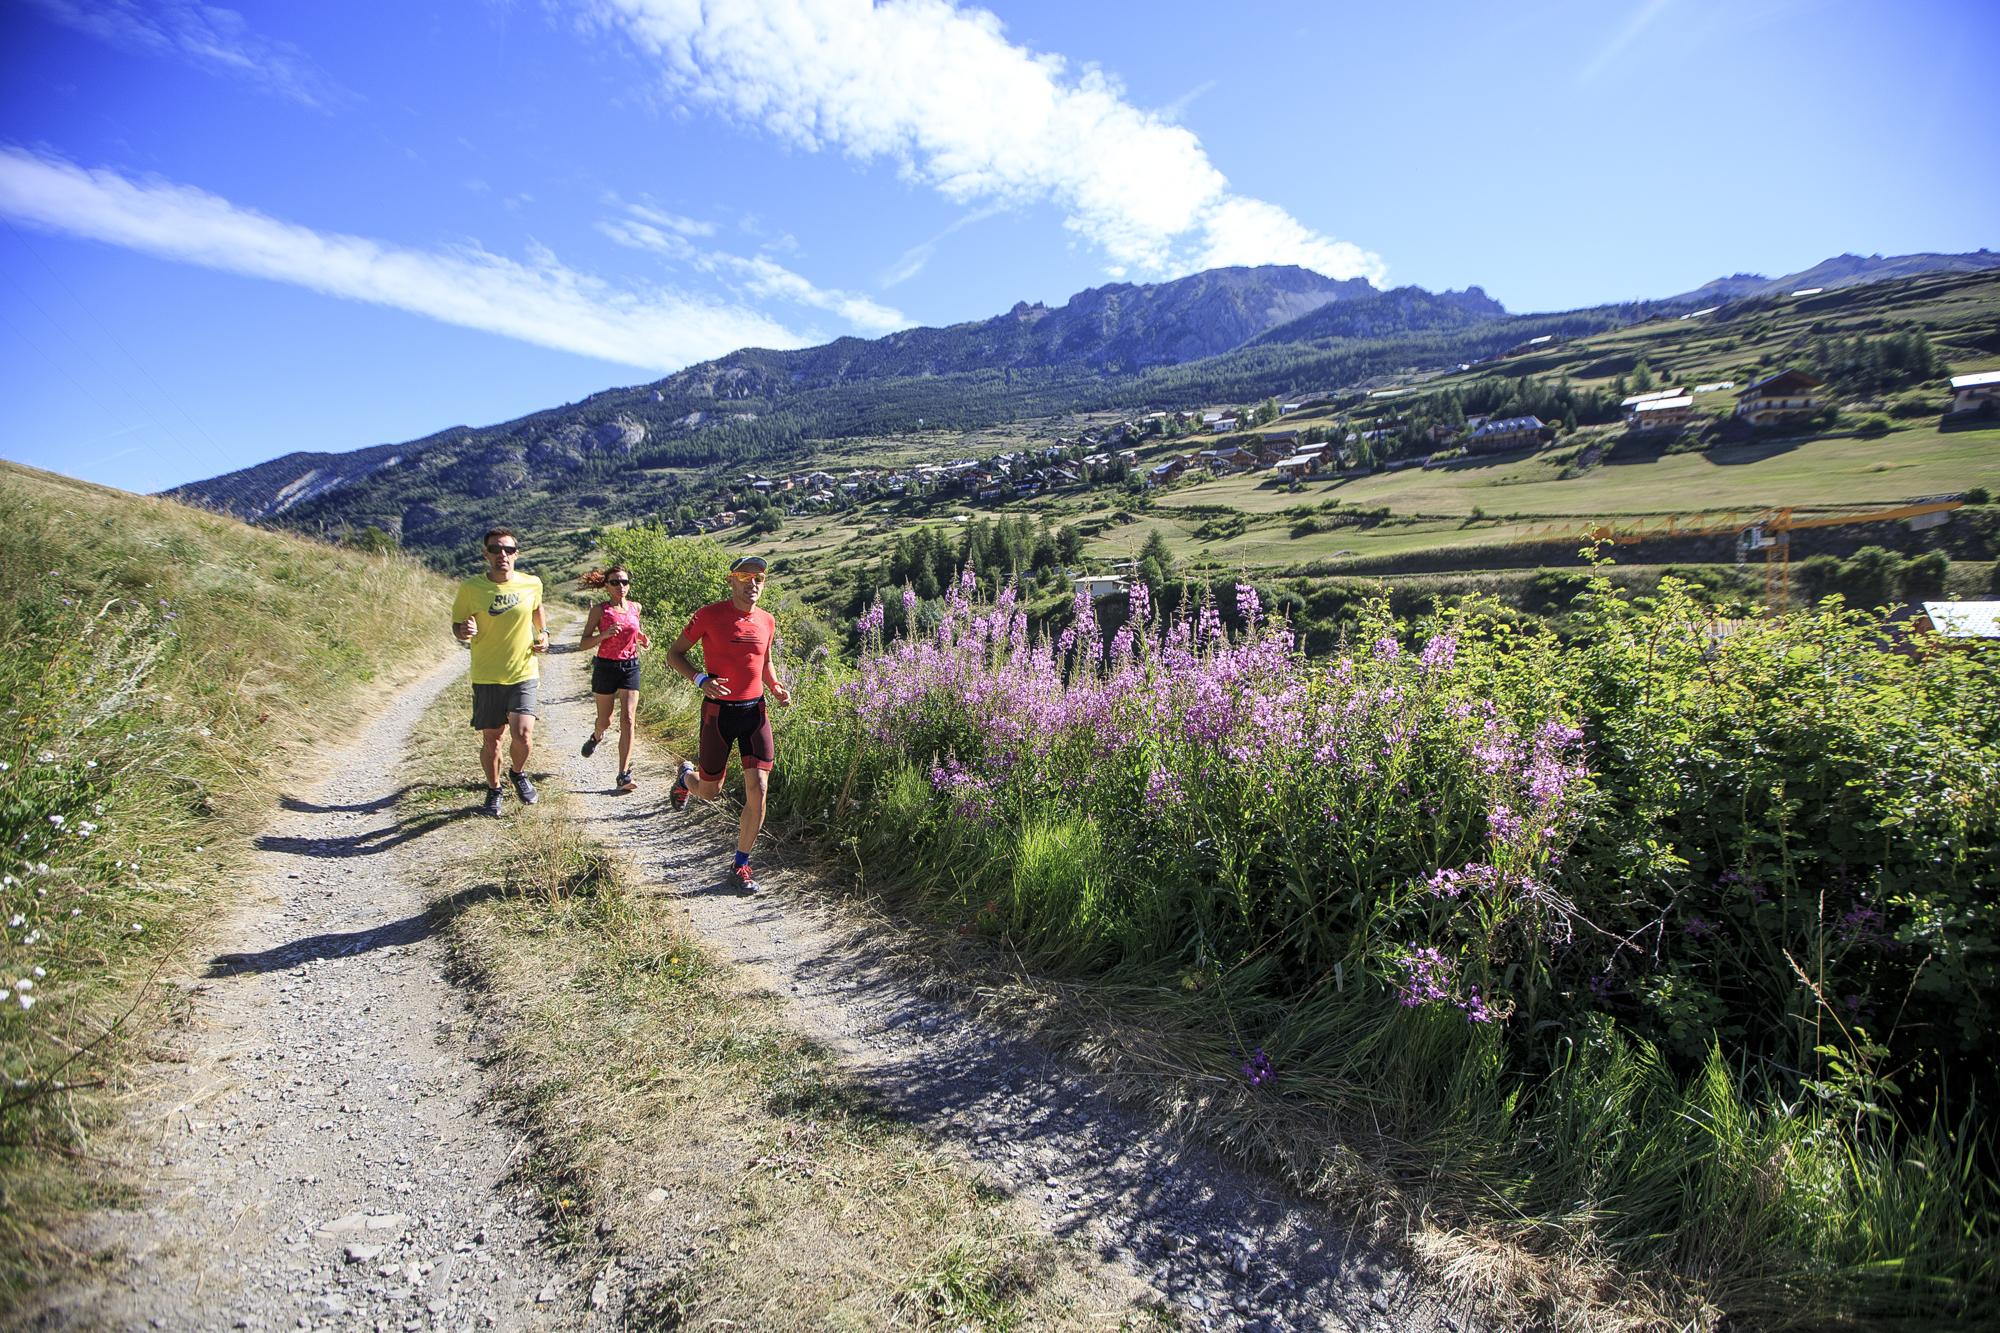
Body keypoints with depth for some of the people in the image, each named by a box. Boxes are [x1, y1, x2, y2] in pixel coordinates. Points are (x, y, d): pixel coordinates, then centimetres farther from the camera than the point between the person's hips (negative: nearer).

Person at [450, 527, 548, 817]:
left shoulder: (532, 584, -2)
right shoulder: (470, 588, -7)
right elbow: (457, 624, 3)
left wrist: (543, 635, 5)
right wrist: (464, 631, -20)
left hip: (523, 674, 0)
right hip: (486, 677, 0)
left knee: (523, 735, -14)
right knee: (491, 740, 8)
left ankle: (518, 772, 20)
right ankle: (493, 790, 33)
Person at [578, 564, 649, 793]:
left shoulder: (636, 608, 5)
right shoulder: (599, 610, -6)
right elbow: (584, 643, -8)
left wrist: (641, 639, 2)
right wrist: (605, 635, -25)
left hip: (630, 667, 2)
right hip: (605, 667, -2)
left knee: (627, 720, -10)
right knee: (605, 719, 13)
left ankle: (624, 774, -11)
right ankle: (597, 737, 52)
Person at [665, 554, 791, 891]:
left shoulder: (767, 621, 5)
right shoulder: (709, 615, -9)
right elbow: (674, 654, -2)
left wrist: (775, 686, 2)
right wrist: (701, 679, -19)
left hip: (755, 711, 3)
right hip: (719, 711, -3)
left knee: (758, 790, -6)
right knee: (710, 791, 10)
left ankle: (742, 864, 10)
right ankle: (686, 776, 48)